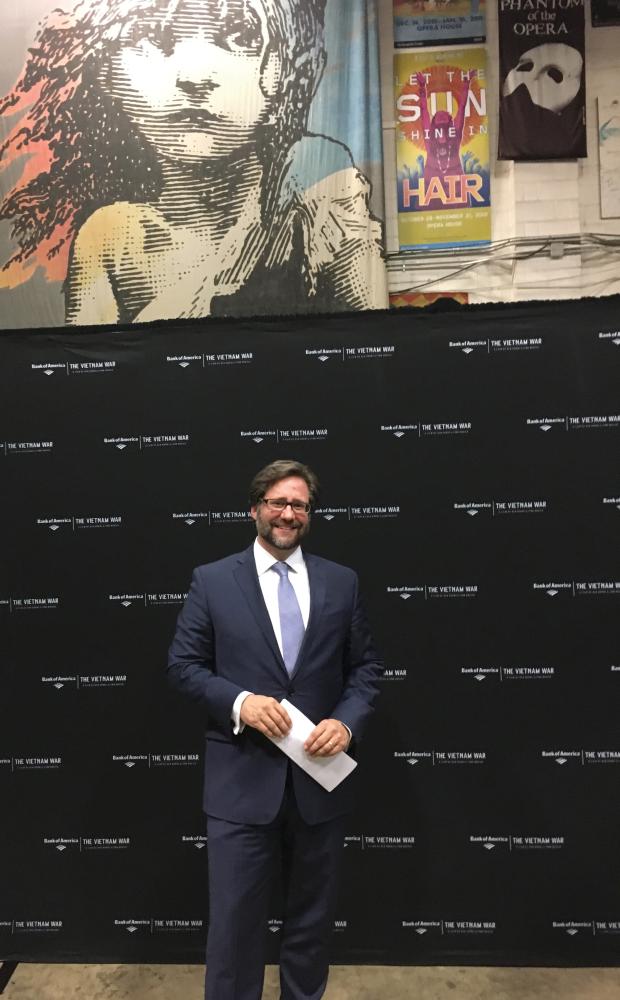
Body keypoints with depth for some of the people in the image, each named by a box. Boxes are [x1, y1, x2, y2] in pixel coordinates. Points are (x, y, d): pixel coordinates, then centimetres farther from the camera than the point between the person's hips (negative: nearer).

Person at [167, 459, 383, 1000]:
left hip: (320, 777, 3)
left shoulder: (342, 582, 2)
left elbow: (366, 665, 5)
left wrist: (348, 721, -12)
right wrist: (239, 701, -18)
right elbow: (183, 664, -2)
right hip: (242, 779, -2)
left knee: (313, 916, 20)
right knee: (235, 917, 10)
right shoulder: (212, 580, -3)